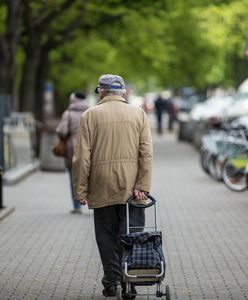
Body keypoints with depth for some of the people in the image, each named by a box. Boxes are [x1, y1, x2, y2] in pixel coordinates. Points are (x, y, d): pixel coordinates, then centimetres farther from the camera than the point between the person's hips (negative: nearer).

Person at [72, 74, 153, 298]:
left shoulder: (90, 115, 0)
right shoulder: (138, 113, 5)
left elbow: (82, 156, -4)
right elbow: (146, 153, -4)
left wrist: (81, 189, 0)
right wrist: (142, 186, -6)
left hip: (102, 188, -1)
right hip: (131, 187, 1)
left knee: (107, 236, 8)